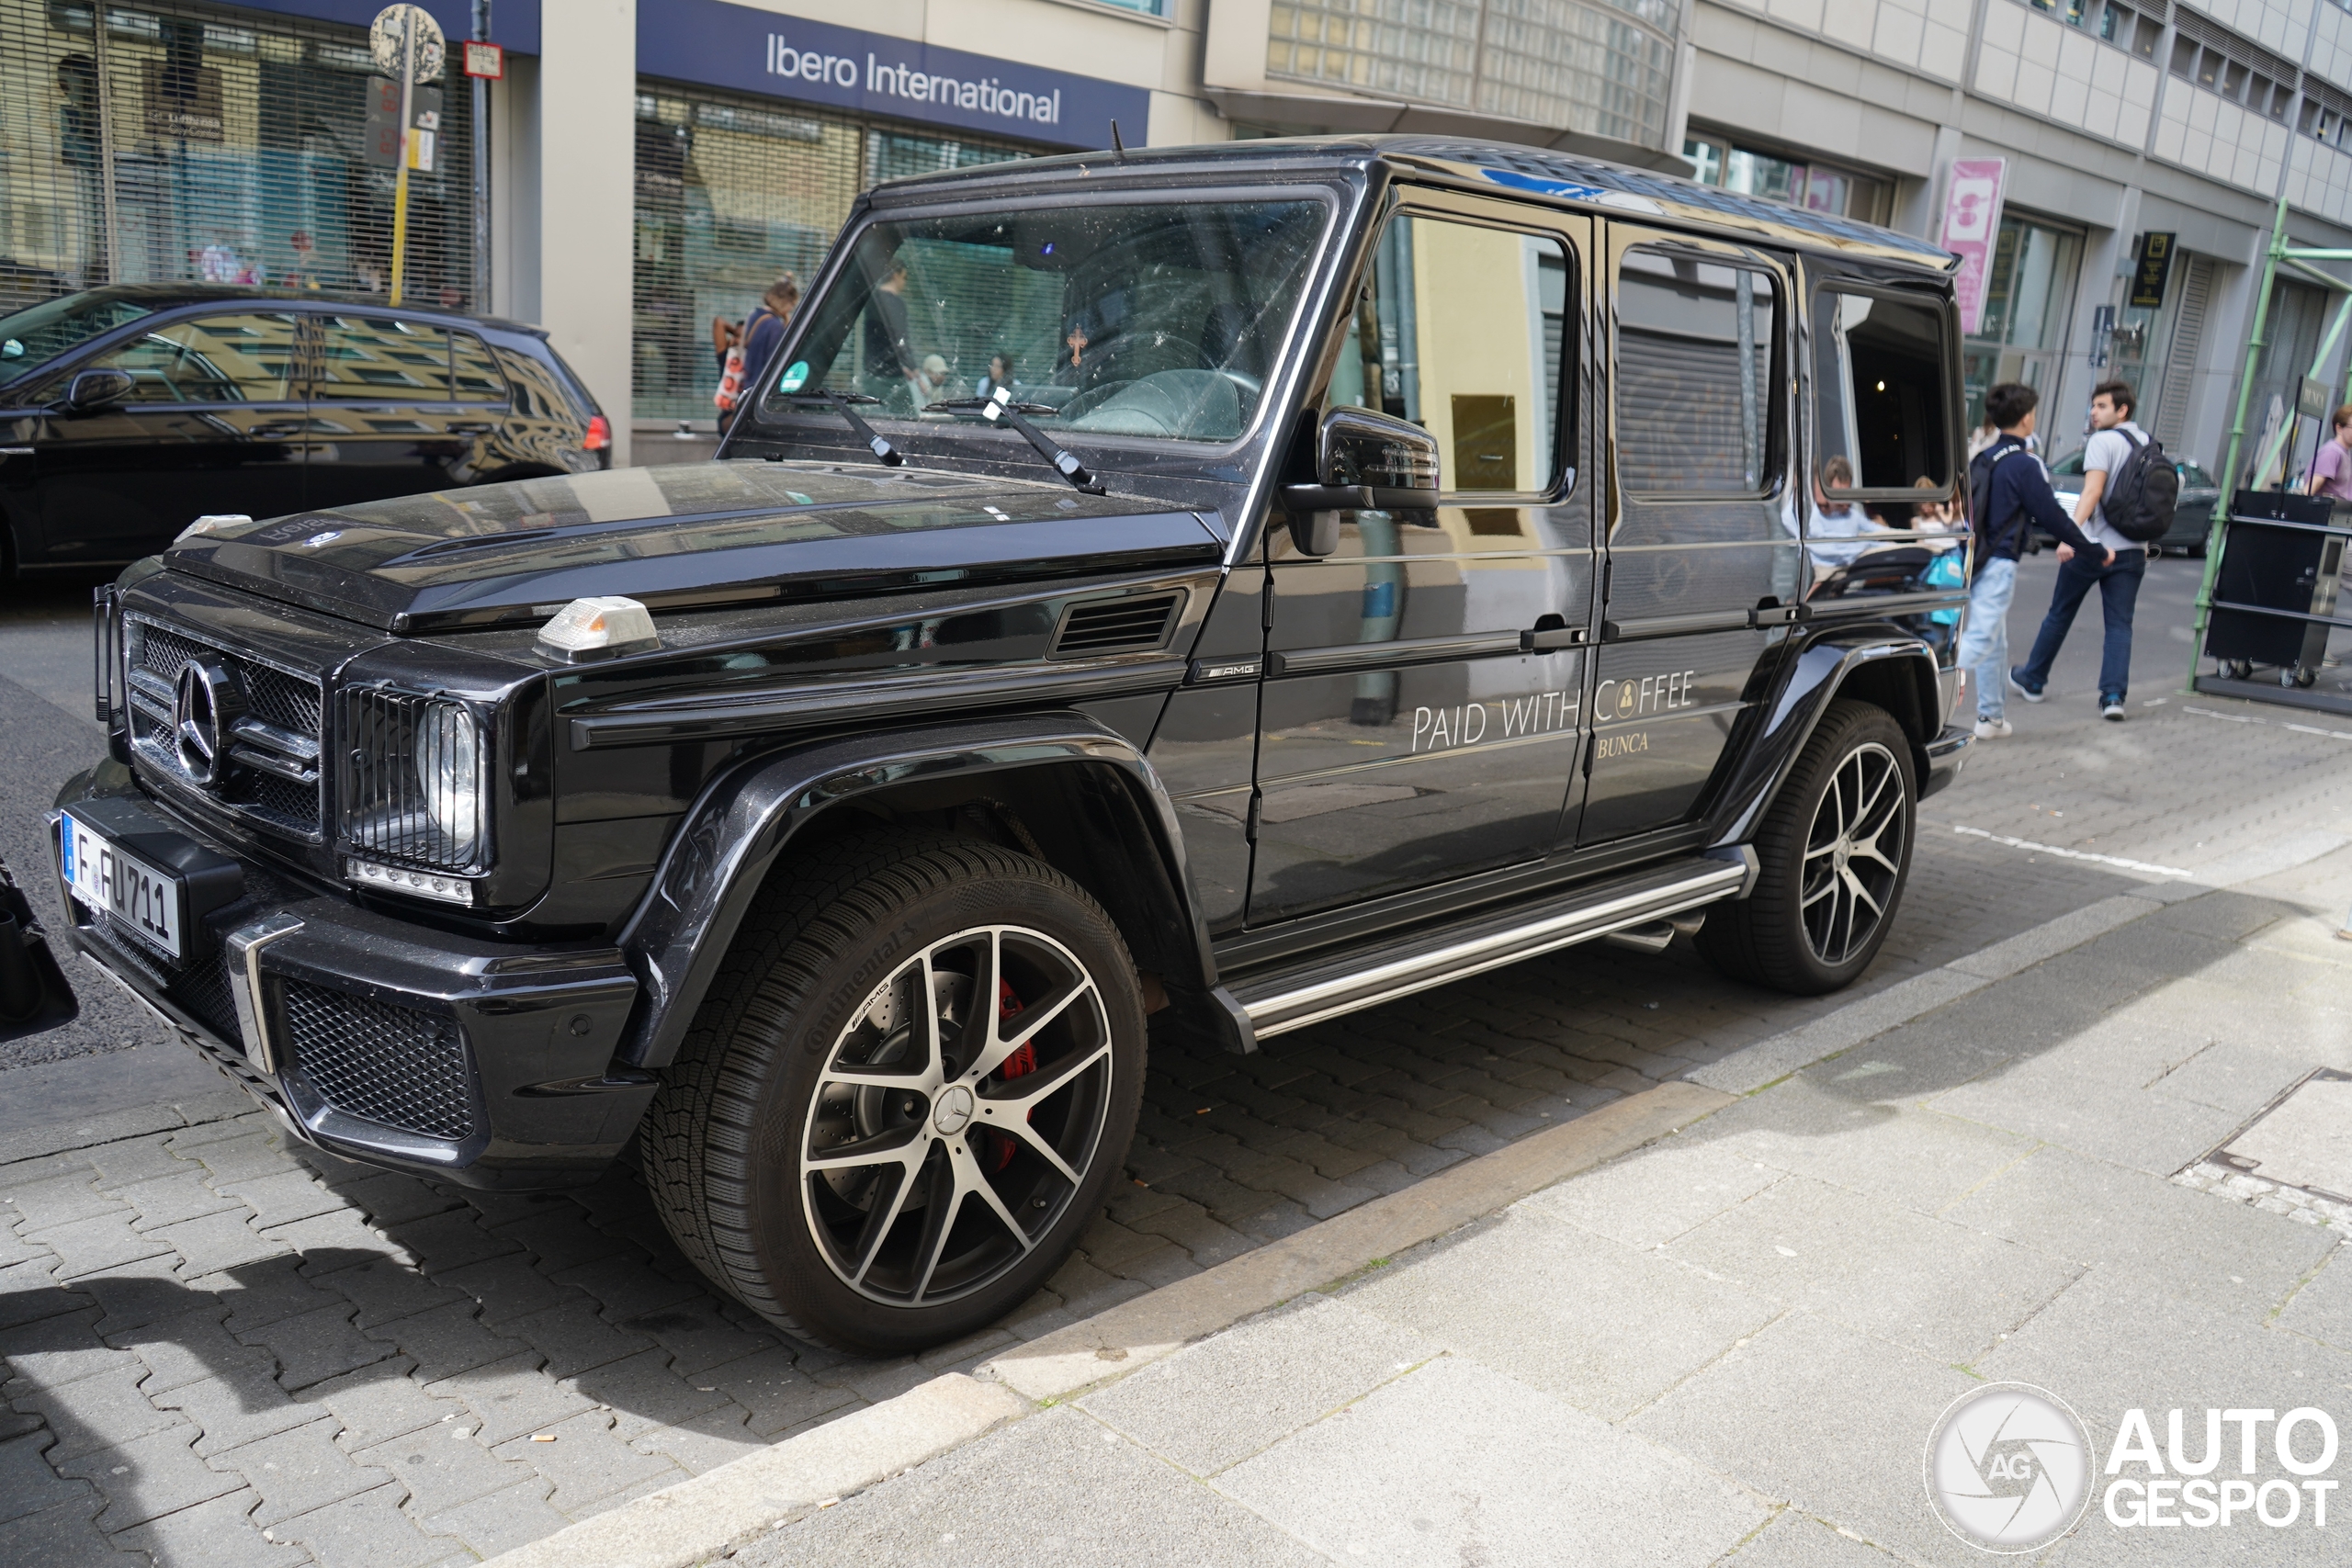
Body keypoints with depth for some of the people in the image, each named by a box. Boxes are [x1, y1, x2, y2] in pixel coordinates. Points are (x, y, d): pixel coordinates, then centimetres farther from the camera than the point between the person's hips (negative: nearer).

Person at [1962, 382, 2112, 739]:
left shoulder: (1982, 459, 13)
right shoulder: (2023, 464, -11)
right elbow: (2052, 517, -9)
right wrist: (2097, 552, 0)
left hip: (1975, 558, 9)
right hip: (1998, 564, -9)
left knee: (1995, 643, 17)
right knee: (1980, 640, -14)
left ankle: (1992, 718, 22)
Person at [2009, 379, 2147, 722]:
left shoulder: (2103, 441, -9)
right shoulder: (2149, 444, 13)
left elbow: (2092, 492, -22)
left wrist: (2070, 535, -29)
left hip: (2092, 546, -6)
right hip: (2134, 549, 6)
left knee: (2060, 614, 10)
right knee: (2120, 624, 3)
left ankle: (2031, 680, 23)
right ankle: (2114, 695, -9)